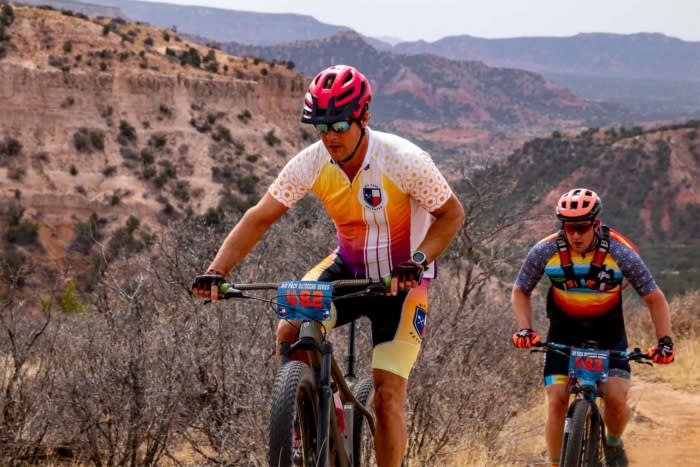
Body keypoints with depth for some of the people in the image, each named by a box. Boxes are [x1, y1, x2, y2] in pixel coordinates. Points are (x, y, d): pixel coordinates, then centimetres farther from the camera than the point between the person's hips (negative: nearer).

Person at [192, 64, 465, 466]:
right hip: (348, 268, 4)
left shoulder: (403, 160, -25)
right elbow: (260, 218, -15)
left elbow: (452, 214, -15)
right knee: (290, 331, -21)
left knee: (387, 395, -12)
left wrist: (419, 260, -33)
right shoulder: (312, 163, -16)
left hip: (402, 280, -4)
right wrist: (216, 272, -28)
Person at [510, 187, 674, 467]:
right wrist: (525, 329, -19)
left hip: (608, 330, -1)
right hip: (564, 330, 1)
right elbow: (520, 292, -3)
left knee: (616, 399, -16)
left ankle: (614, 442, 17)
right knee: (557, 402, -13)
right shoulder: (544, 252, -19)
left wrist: (665, 341, -24)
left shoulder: (621, 253, -22)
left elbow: (655, 299, -12)